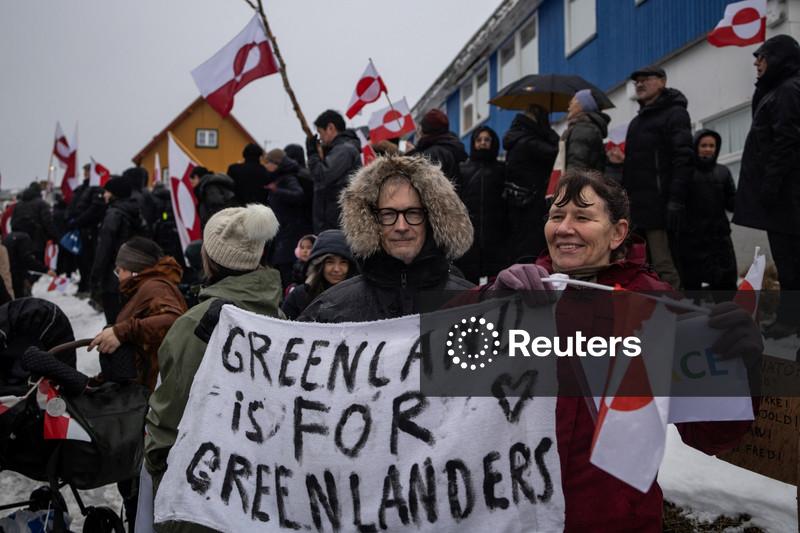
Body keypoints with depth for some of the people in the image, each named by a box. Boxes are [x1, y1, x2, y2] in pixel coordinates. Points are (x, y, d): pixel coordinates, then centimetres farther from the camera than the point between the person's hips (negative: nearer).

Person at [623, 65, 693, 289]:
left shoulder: (674, 113, -1)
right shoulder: (638, 121, 25)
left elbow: (683, 160, -12)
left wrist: (676, 201, -21)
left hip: (659, 206, -8)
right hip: (637, 207, 8)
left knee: (663, 268, -12)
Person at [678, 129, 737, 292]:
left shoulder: (723, 172, 14)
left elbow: (732, 203, 10)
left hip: (719, 236, 3)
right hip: (691, 237, -3)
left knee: (727, 282, -2)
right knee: (692, 284, 2)